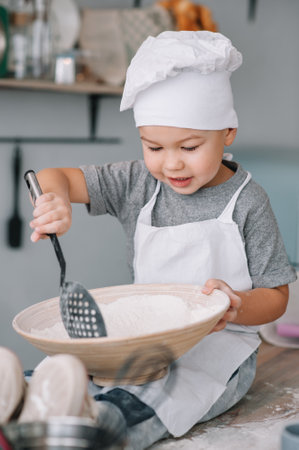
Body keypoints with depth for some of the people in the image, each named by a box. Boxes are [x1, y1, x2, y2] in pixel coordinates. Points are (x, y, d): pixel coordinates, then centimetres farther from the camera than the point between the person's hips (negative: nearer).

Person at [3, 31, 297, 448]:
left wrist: (236, 306, -27)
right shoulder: (137, 183, 3)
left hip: (218, 347, -5)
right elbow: (55, 177, 2)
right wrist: (55, 198, -24)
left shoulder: (246, 202, -7)